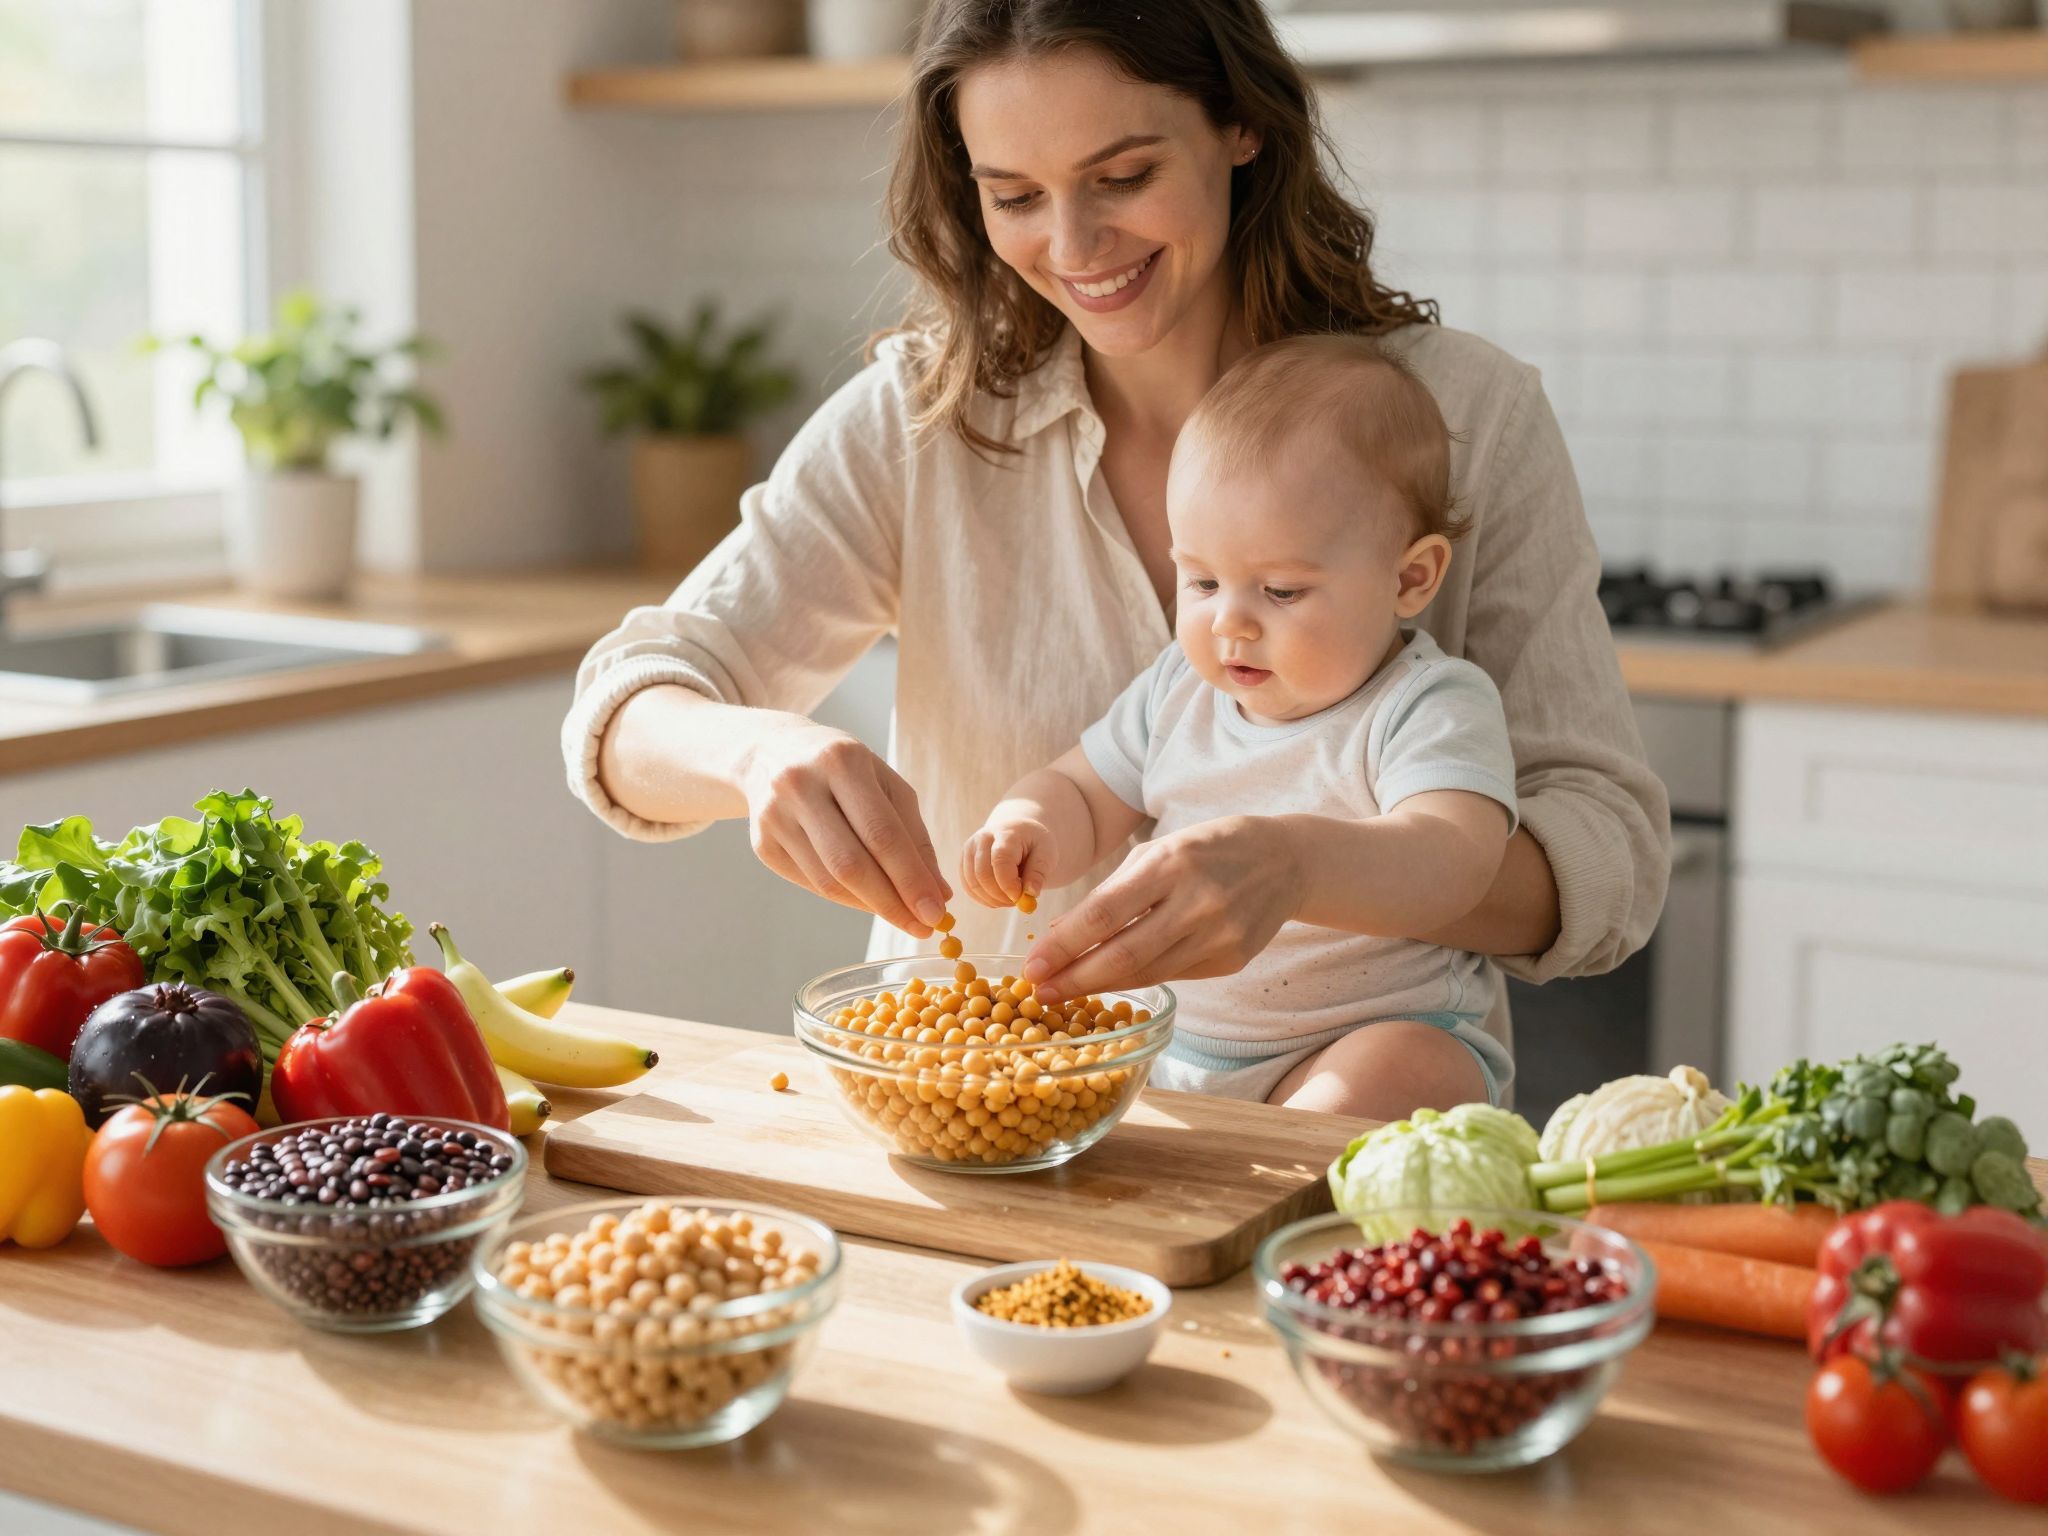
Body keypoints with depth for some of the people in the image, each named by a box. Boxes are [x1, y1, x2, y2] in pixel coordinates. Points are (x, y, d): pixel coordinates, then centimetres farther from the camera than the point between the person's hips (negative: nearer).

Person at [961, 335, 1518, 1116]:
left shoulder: (1430, 708, -11)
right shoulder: (1180, 686, 9)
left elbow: (1446, 865, -29)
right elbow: (1083, 796, 21)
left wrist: (1284, 858, -48)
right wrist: (1028, 825, -6)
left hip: (1360, 1044, -5)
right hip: (1164, 1045, 6)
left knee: (1411, 1068, -36)